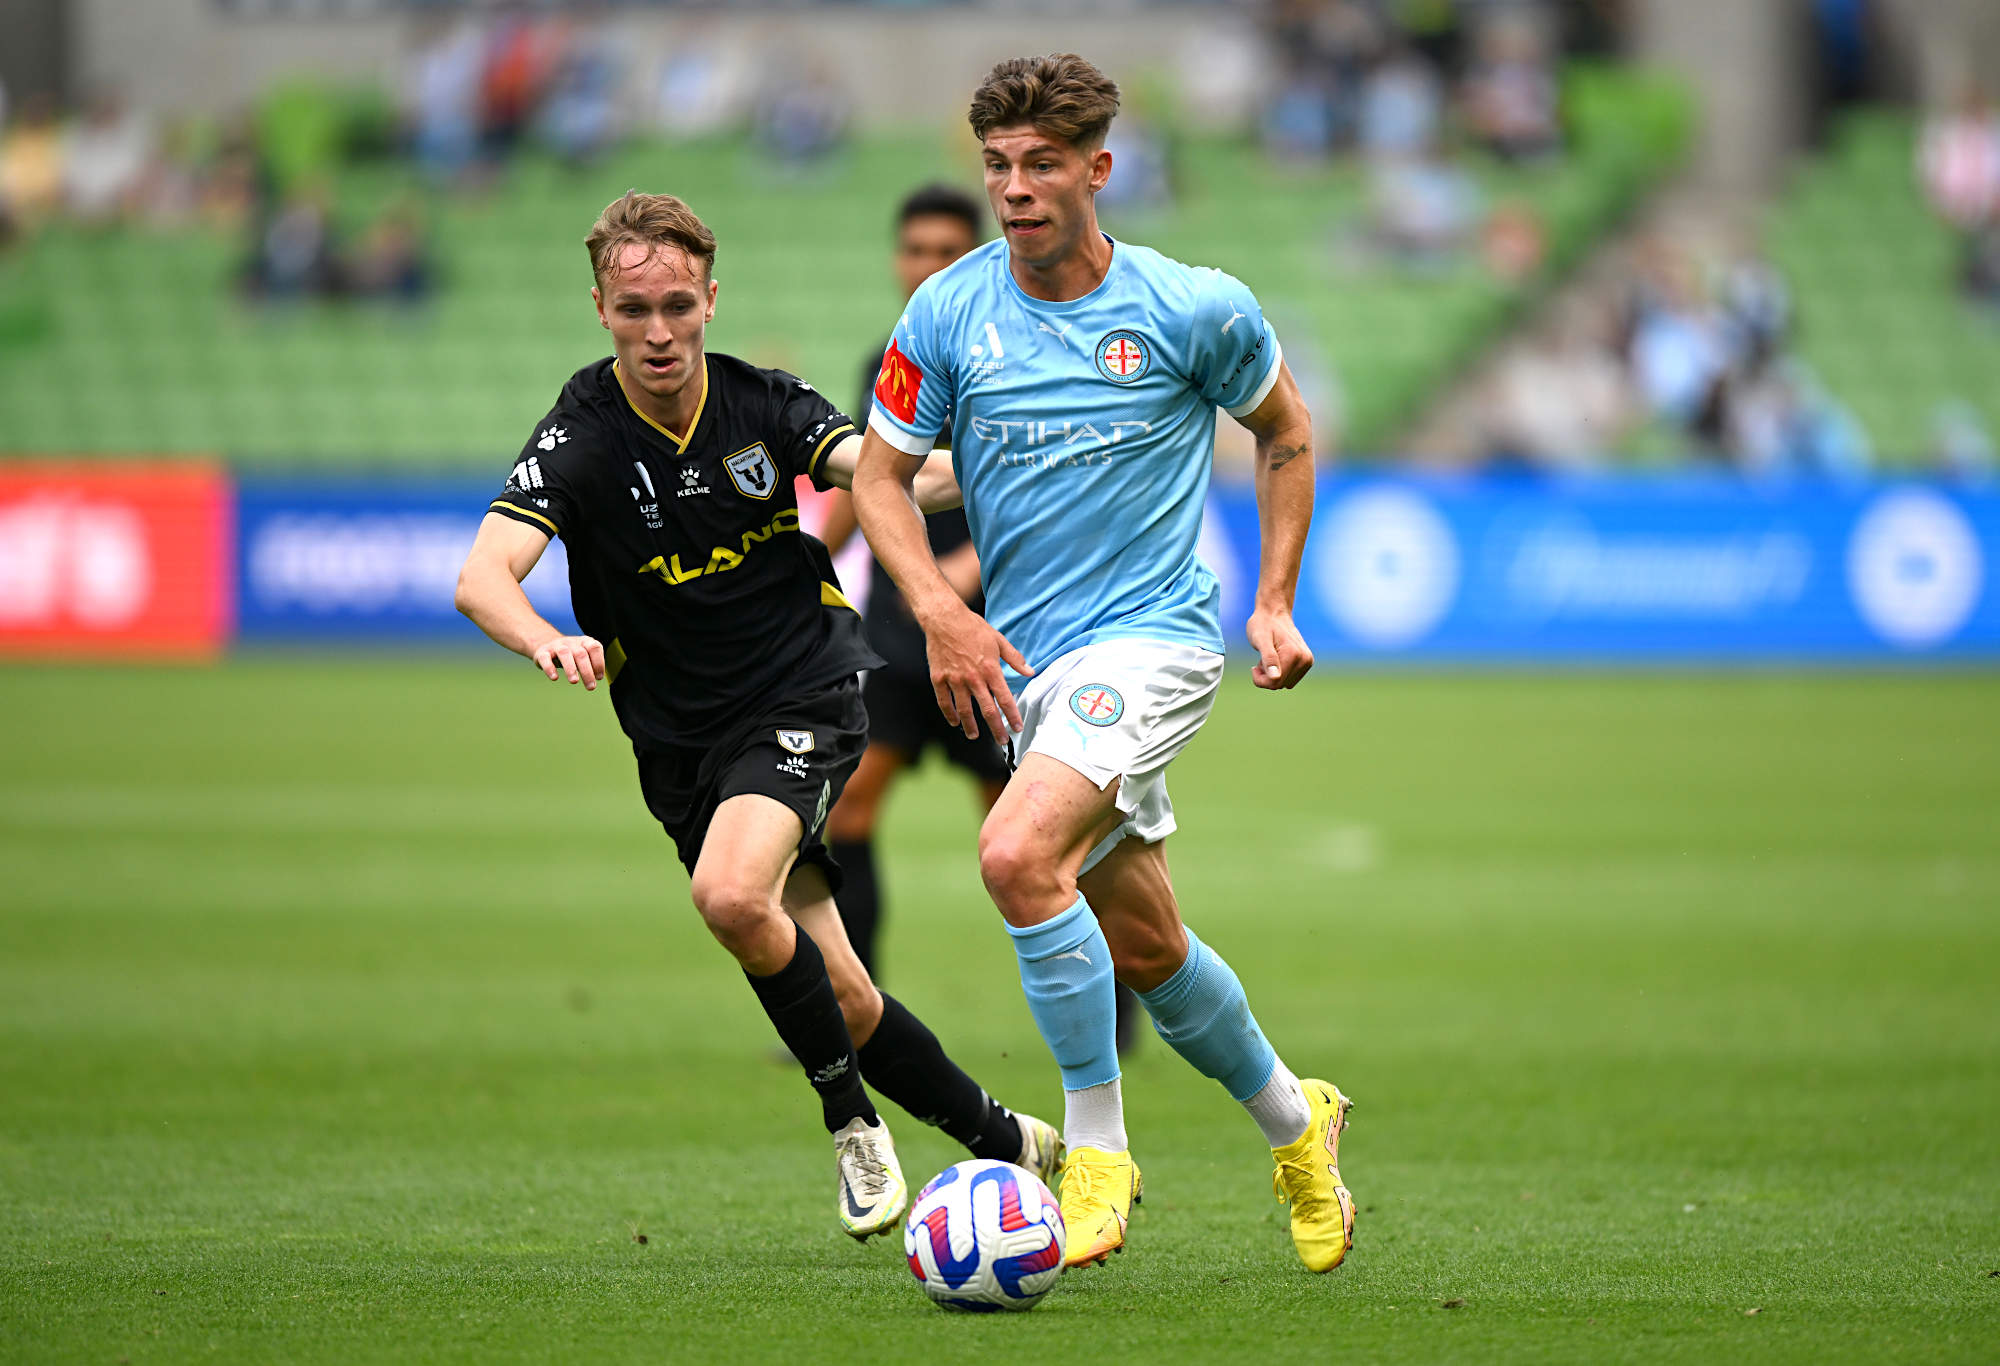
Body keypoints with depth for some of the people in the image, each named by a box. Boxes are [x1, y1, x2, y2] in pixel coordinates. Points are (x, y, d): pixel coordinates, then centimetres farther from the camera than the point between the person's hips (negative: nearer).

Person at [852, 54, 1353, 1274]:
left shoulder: (1196, 310, -8)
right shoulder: (948, 314, -2)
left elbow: (1285, 433, 9)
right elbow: (882, 476, 5)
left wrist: (1274, 605, 5)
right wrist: (941, 613, -10)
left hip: (1151, 641, -5)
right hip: (1023, 664, 5)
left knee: (1019, 855, -28)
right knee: (1143, 948, 12)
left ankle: (1097, 1148, -16)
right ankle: (1293, 1119, 37)